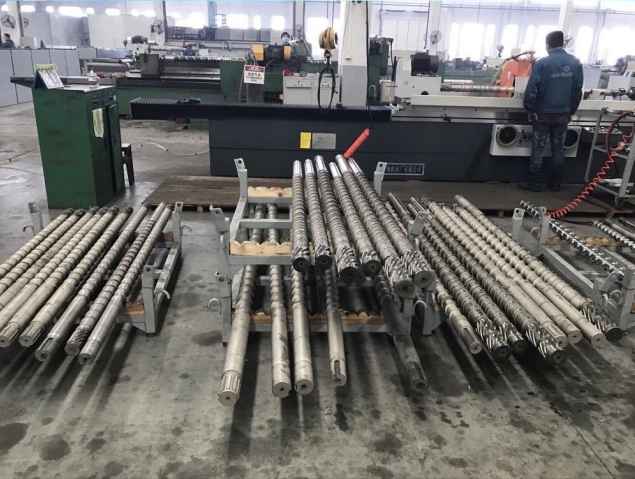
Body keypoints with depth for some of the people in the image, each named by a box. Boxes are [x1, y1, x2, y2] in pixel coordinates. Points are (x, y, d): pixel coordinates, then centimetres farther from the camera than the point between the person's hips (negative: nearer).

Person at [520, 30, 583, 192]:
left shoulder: (542, 63, -12)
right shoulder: (575, 63, 1)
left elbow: (531, 89, -15)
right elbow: (578, 90, 6)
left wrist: (530, 109, -4)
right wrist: (571, 111, 15)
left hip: (543, 114, -4)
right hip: (563, 114, 4)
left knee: (538, 149, 4)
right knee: (559, 150, 11)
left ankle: (534, 182, 7)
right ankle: (555, 183, 17)